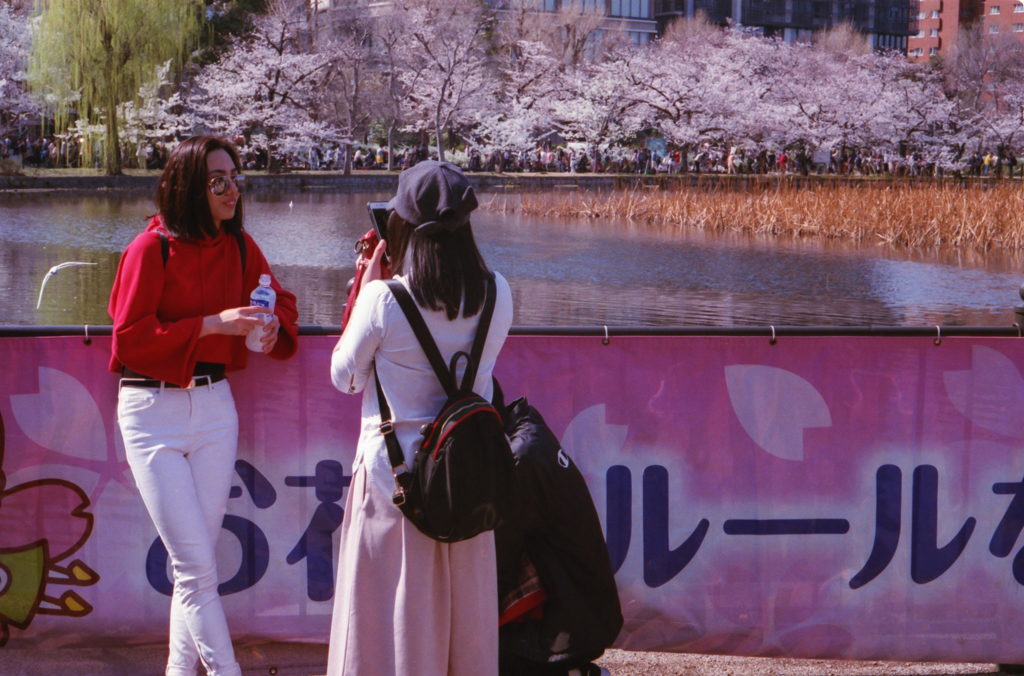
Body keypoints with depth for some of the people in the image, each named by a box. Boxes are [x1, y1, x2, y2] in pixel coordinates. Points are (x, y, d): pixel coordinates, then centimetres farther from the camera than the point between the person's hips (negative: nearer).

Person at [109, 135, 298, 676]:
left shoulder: (238, 246, 5)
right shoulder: (151, 248, -10)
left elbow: (280, 302, 20)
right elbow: (129, 336, -13)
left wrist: (275, 328, -3)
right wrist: (211, 325, -18)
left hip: (213, 404, 5)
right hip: (153, 410, -5)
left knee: (196, 562, 5)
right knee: (196, 565, -8)